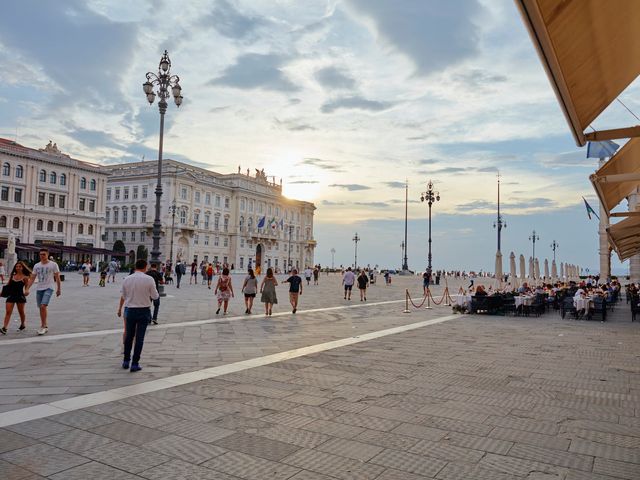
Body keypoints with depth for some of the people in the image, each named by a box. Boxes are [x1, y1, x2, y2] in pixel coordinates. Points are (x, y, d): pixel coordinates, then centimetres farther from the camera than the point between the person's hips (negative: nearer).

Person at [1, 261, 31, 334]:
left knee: (21, 312, 12)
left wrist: (26, 292, -22)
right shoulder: (12, 276, 9)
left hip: (20, 296, -3)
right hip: (11, 295, 3)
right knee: (8, 312, -7)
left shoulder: (25, 277, -2)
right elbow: (7, 285, 13)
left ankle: (22, 325, 32)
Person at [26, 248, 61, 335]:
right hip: (39, 289, 5)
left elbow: (57, 277, 0)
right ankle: (45, 326, 23)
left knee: (43, 306, -19)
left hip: (48, 288, -5)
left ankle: (43, 326, -11)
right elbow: (32, 278, 9)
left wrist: (58, 289, 0)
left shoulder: (53, 264, -4)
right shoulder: (36, 265, 8)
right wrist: (27, 289, 0)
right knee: (41, 308, 10)